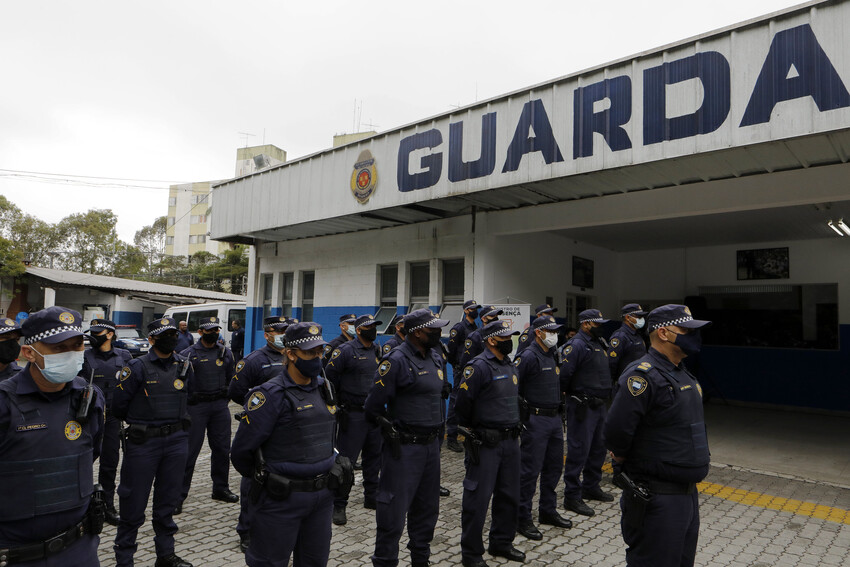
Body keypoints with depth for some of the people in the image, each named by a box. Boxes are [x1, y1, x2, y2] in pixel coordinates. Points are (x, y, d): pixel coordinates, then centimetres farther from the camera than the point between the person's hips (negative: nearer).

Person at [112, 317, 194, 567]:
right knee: (134, 502, 6)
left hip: (176, 440, 4)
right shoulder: (138, 367, -11)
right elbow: (119, 405, -3)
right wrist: (139, 422, 9)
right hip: (143, 443, -4)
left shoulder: (184, 365, 3)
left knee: (167, 500, 16)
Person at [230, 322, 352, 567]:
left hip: (322, 497, 6)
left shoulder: (323, 388, 5)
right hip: (282, 499, -6)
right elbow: (242, 449, -13)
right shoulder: (272, 394, -17)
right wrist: (260, 477, 2)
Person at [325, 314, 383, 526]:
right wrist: (338, 401, -5)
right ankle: (338, 505, 11)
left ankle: (371, 498, 32)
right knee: (346, 459, -1)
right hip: (353, 415, -7)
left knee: (374, 457, 16)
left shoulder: (378, 350, 9)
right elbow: (329, 376, -10)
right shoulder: (345, 350, -11)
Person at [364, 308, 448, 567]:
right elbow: (374, 406, -15)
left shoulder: (436, 358, 9)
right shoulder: (397, 360, -16)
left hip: (431, 445, 8)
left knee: (427, 507, 19)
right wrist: (391, 429, -11)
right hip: (405, 447, -8)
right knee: (394, 509, 2)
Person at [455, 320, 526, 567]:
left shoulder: (511, 366, 12)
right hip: (486, 442, -8)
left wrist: (515, 427, 17)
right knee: (478, 498, 1)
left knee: (509, 495, 17)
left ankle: (501, 542, 35)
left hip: (510, 441, 8)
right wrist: (469, 433, -6)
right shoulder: (478, 366, -15)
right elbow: (463, 403, -14)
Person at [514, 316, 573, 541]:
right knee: (530, 469, -2)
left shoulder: (553, 355, 12)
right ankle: (522, 518, 9)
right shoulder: (529, 356, -15)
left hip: (555, 419, 9)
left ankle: (548, 511, 32)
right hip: (536, 420, -9)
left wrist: (559, 412, 18)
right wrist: (521, 412, -14)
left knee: (554, 466, 17)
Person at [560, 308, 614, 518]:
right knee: (579, 450, -5)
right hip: (582, 406, -9)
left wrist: (605, 395, 18)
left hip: (599, 405, 9)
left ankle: (591, 487, 32)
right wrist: (569, 395, -6)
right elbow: (564, 374, -19)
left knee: (598, 447, 17)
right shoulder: (576, 345, -15)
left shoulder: (598, 344, 15)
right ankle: (572, 496, 4)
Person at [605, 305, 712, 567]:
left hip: (688, 493, 9)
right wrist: (626, 466, -10)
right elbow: (616, 431, -28)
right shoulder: (643, 375, -21)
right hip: (657, 498, -9)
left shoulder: (683, 374, 11)